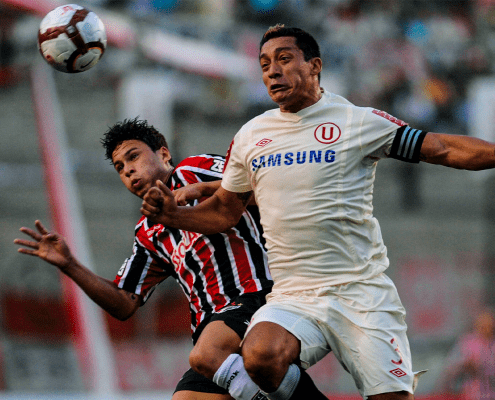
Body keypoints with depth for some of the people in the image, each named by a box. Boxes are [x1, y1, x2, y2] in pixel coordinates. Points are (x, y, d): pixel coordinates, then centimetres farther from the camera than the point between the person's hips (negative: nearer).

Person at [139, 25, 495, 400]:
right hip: (293, 298, 2)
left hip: (362, 294, -2)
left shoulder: (360, 122, 1)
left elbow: (443, 148, 0)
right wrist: (173, 214, 6)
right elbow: (224, 211, 23)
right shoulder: (249, 137, 12)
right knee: (261, 357, -30)